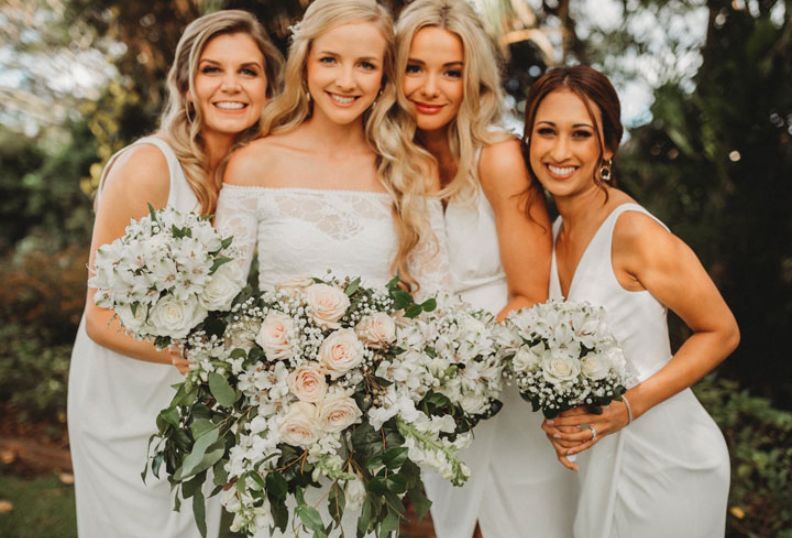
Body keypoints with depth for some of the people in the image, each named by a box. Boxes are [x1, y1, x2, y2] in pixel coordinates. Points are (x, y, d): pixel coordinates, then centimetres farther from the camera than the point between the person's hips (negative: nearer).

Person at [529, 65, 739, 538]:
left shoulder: (635, 231, -21)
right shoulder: (555, 233, 1)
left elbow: (721, 333, -13)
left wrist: (630, 405, -22)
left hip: (664, 460, -6)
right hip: (599, 456, 6)